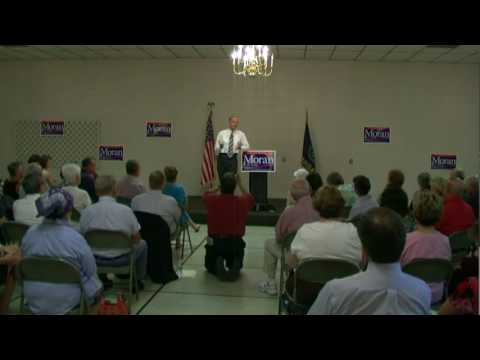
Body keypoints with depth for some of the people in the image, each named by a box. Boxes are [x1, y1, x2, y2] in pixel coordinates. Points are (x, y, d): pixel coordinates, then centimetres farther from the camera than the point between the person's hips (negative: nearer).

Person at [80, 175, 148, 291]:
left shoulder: (86, 212, -11)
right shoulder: (126, 210, -15)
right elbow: (136, 239, -6)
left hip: (96, 259, 2)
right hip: (121, 259, -2)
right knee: (142, 244, 26)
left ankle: (102, 279, 42)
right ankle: (137, 281, 34)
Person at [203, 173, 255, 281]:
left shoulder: (212, 200, -10)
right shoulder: (242, 202, -8)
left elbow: (206, 194, 16)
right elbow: (251, 198, 18)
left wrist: (220, 186, 27)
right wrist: (239, 183, 22)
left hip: (215, 242, 0)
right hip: (235, 243, 1)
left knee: (210, 267, 26)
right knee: (236, 266, 28)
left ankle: (218, 267, -9)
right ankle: (235, 267, -7)